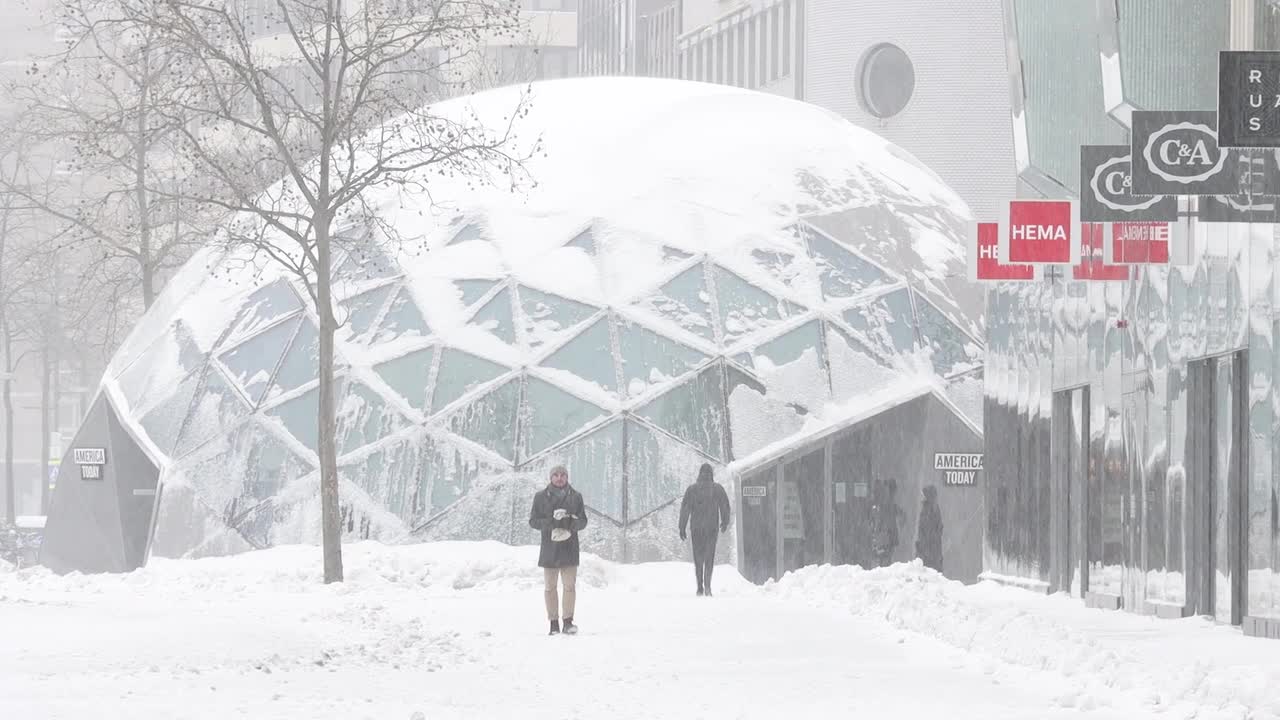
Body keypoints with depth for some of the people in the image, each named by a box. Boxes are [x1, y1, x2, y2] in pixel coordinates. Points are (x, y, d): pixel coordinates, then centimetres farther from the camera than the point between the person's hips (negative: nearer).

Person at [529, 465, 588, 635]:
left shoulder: (576, 497, 8)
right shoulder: (541, 497, 5)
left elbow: (583, 521, 8)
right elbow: (533, 521, 2)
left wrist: (570, 524, -15)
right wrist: (551, 522, -15)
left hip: (569, 547, 0)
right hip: (549, 546, 0)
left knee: (570, 585, -7)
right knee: (550, 587, 2)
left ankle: (568, 622, -6)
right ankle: (554, 624, 6)